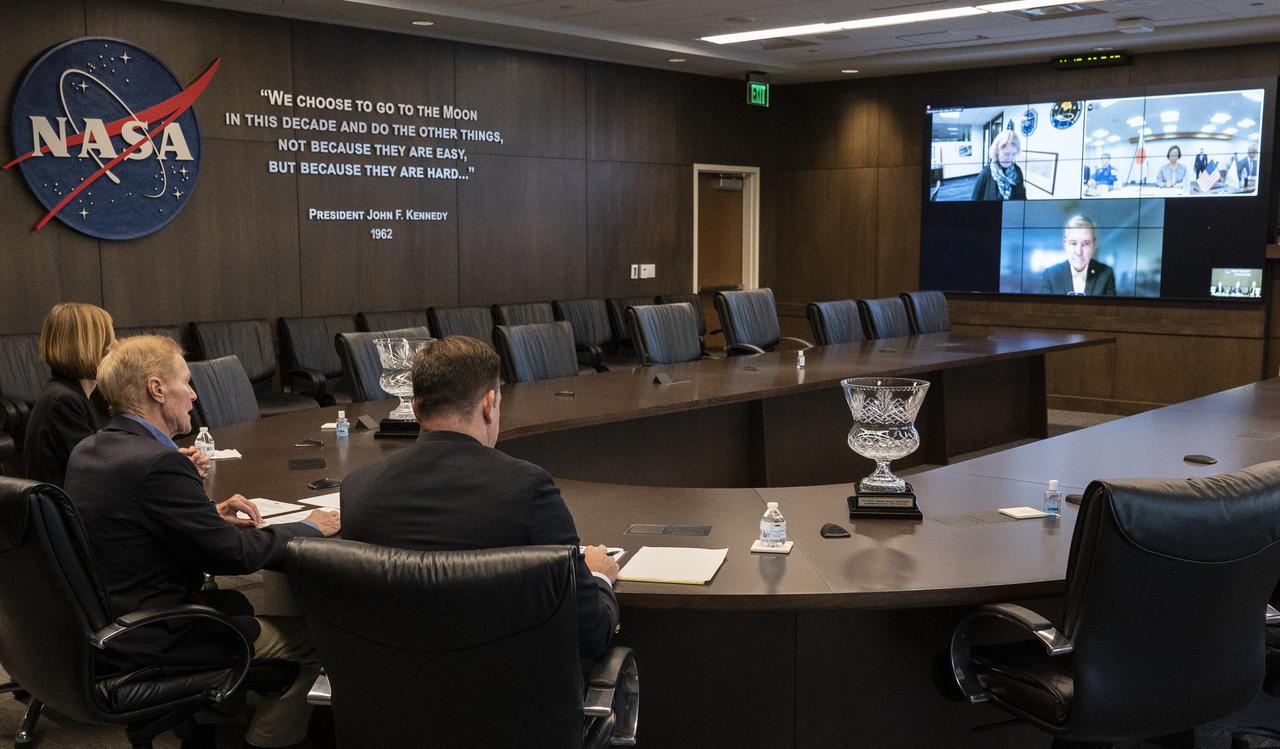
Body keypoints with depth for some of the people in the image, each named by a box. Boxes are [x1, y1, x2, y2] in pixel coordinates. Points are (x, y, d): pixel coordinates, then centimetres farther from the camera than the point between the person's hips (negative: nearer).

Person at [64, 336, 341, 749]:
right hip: (144, 645, -9)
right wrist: (308, 528, -5)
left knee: (236, 603, 29)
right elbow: (234, 554, -20)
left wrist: (211, 514, 8)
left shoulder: (86, 451, 3)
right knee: (308, 639, 0)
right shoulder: (159, 463, -25)